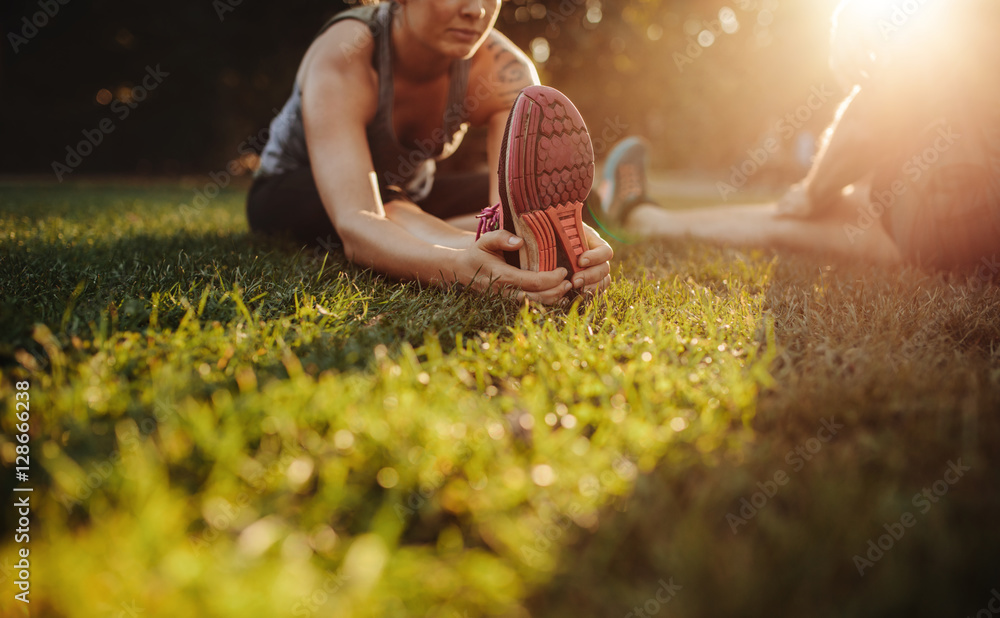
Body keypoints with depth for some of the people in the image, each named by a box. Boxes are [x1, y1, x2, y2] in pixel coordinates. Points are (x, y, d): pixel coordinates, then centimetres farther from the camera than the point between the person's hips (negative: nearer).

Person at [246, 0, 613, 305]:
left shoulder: (506, 72, -24)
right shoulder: (341, 61, -35)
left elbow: (520, 205, -39)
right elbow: (354, 224, -50)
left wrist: (558, 237, -63)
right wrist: (457, 267, -70)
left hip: (409, 198, 4)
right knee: (391, 207, -38)